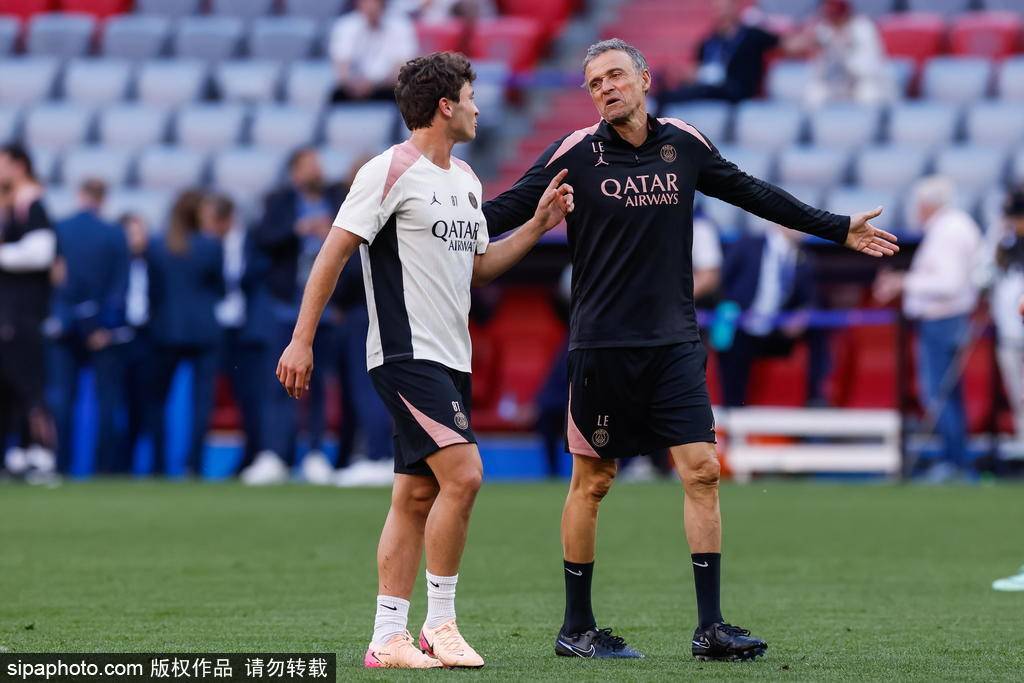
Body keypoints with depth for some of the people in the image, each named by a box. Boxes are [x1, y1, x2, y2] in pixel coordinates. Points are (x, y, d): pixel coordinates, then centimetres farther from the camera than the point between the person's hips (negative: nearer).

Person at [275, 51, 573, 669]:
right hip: (407, 355, -9)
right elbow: (335, 252, -11)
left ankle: (388, 638, 8)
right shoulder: (391, 171, -10)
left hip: (450, 358, 9)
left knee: (417, 496, 7)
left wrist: (537, 226, 12)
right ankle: (440, 624, -9)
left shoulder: (466, 179, 16)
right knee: (463, 473, -18)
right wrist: (302, 340, -14)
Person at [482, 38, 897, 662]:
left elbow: (753, 193, 19)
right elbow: (509, 207, -3)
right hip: (602, 346, -3)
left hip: (674, 342, 3)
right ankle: (576, 628, 14)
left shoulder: (685, 144, 6)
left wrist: (837, 229, 24)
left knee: (702, 470, -7)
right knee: (592, 481, 2)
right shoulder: (576, 153, -3)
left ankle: (710, 627, -4)